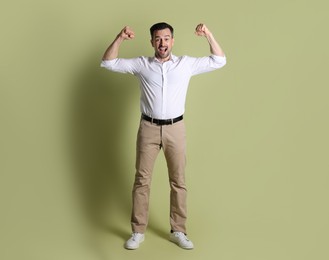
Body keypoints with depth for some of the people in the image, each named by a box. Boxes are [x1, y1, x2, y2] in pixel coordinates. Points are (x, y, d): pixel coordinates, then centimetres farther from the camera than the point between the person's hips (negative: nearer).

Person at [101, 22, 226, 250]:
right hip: (148, 128, 0)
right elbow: (108, 63, 1)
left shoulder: (186, 64, 4)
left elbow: (219, 61, 5)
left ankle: (178, 231, 20)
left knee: (178, 181, 6)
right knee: (142, 180, 4)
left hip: (175, 128, 1)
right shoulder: (141, 64, 3)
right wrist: (120, 38, -12)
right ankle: (138, 232, 17)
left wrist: (208, 34, -7)